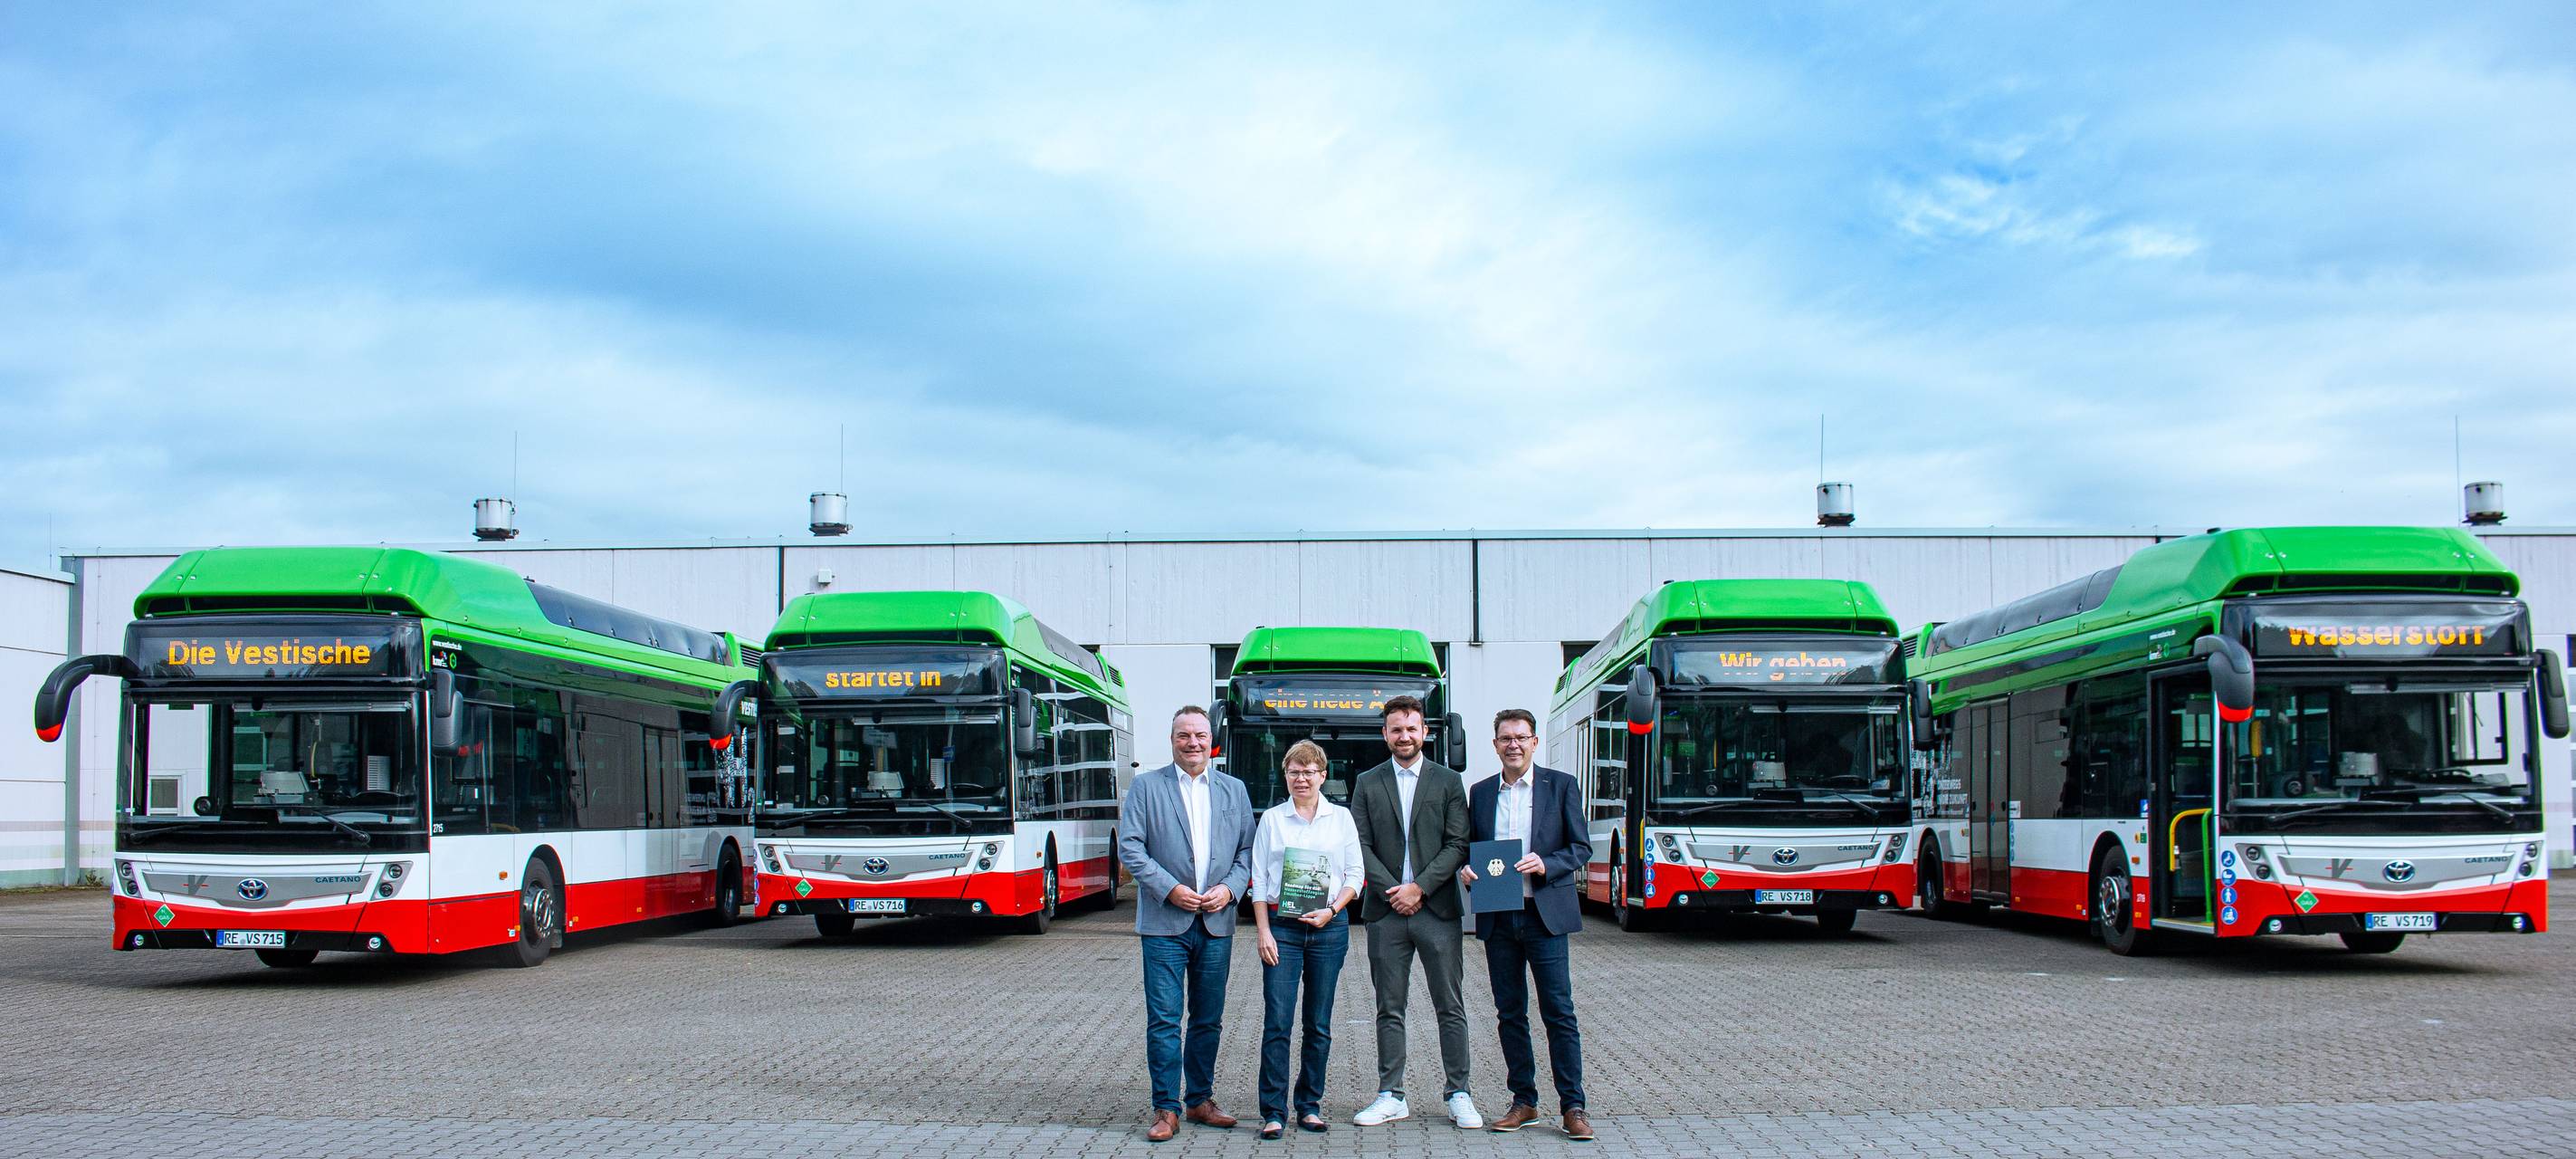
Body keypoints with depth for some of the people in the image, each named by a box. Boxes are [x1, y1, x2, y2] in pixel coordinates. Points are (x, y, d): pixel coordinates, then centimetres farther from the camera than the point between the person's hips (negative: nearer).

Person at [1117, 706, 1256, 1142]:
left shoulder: (1234, 790, 12)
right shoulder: (1146, 787, 3)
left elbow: (1247, 848, 11)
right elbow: (1130, 848, -3)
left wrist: (1230, 888, -6)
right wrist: (1169, 889, -12)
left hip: (1217, 922, 3)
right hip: (1164, 922, -3)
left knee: (1208, 1020, 9)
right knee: (1164, 1020, -5)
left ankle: (1200, 1100, 21)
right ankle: (1166, 1109, 1)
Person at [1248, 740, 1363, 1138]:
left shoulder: (1341, 818, 7)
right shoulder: (1271, 819, 7)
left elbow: (1355, 875, 7)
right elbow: (1259, 881, 4)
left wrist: (1331, 910, -9)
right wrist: (1264, 932, -5)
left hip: (1329, 925, 1)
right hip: (1281, 926, -1)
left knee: (1320, 1025, 5)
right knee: (1277, 1022, -7)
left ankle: (1309, 1106, 15)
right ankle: (1273, 1112, -4)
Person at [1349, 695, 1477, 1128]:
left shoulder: (1448, 782, 6)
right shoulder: (1367, 784, 9)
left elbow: (1457, 845, -1)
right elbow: (1361, 846, 3)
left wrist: (1418, 888, -10)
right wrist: (1391, 890, -9)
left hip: (1437, 909, -1)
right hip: (1386, 912, 1)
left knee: (1450, 1007, 2)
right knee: (1390, 1010, 6)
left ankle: (1458, 1094, 9)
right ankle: (1391, 1096, 11)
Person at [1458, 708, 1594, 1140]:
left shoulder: (1560, 786, 3)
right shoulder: (1481, 792, 12)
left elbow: (1581, 846, 1)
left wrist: (1545, 865, -16)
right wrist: (1465, 868, -4)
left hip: (1545, 913, -3)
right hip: (1497, 917, 3)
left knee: (1559, 1012, -4)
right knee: (1510, 1014, 7)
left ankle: (1573, 1106, 0)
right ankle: (1524, 1101, 16)